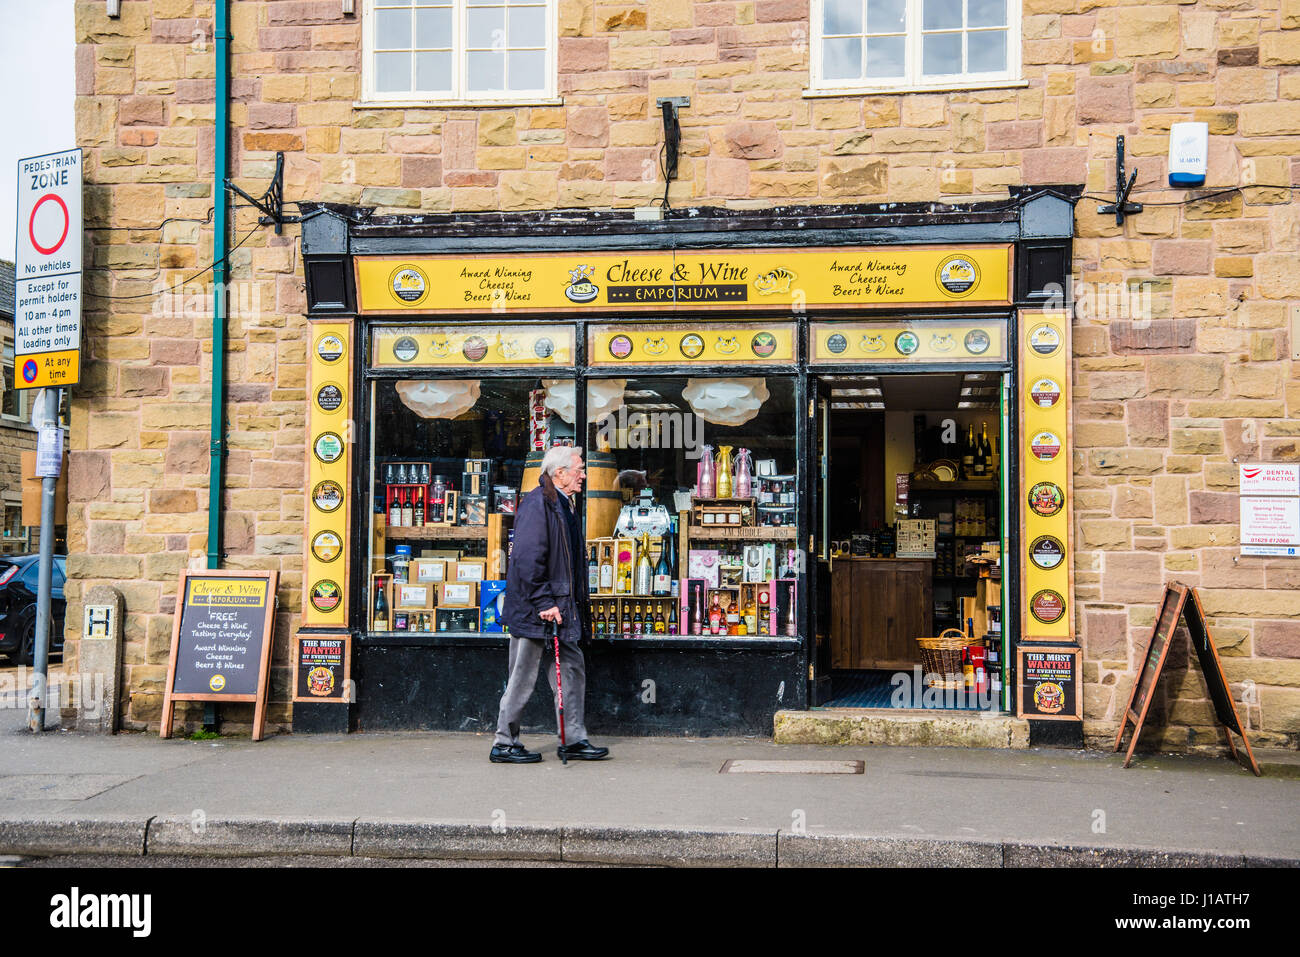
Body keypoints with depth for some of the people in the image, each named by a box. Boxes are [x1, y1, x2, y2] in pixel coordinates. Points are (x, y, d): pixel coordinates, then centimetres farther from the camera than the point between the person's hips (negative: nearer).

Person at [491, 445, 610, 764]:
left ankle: (574, 740, 17)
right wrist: (544, 603, -22)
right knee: (523, 678, 0)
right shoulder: (537, 503, -15)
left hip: (559, 608, 9)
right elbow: (526, 559, -22)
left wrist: (573, 605, 17)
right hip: (533, 610, -9)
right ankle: (504, 745, 11)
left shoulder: (565, 505, 15)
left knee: (572, 669, 10)